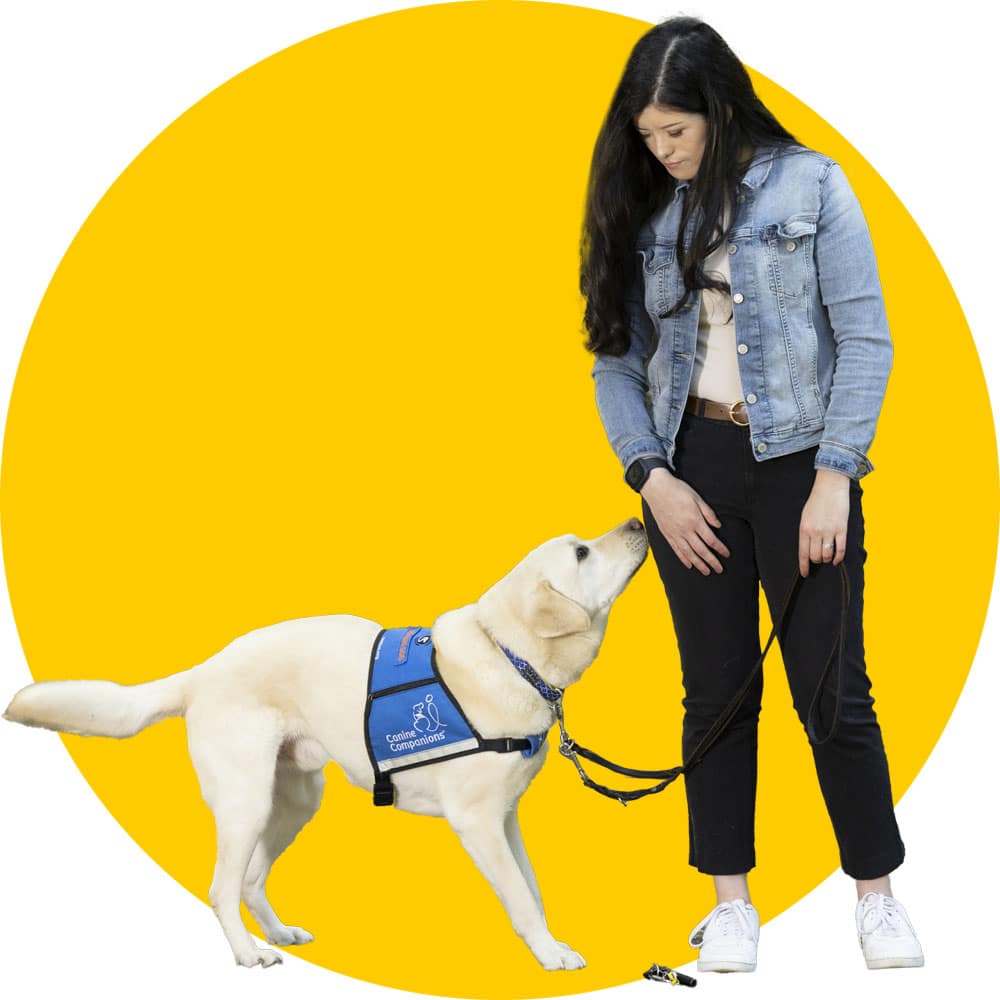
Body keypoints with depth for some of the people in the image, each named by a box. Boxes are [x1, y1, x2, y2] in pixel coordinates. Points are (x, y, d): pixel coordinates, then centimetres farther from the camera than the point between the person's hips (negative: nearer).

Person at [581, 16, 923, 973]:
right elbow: (617, 358, 7)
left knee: (832, 686, 1)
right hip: (690, 469, 3)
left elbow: (864, 338, -7)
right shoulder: (642, 211, 6)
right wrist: (650, 475, -5)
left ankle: (877, 894, 15)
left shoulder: (808, 185, -4)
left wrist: (833, 478, -12)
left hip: (798, 459, -3)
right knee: (715, 689, 8)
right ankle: (731, 900, 17)